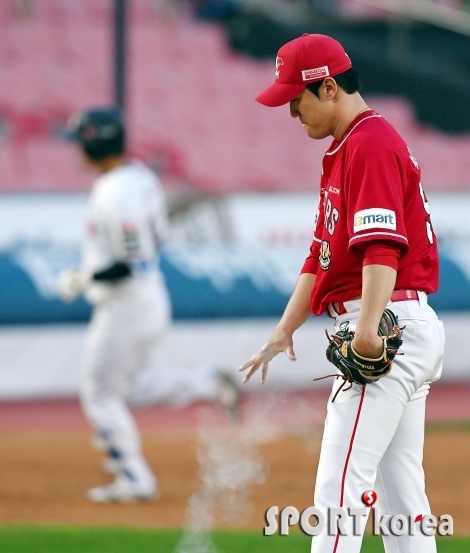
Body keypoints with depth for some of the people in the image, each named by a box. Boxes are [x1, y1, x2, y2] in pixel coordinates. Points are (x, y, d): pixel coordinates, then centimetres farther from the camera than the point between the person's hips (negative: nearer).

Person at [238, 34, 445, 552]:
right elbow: (323, 253, 24)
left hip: (391, 328, -11)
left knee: (339, 487, -15)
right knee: (401, 494, 9)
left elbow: (383, 245, -26)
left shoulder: (372, 144, -12)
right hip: (401, 335, 11)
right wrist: (284, 331, 16)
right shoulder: (342, 150, 21)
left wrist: (368, 327, -37)